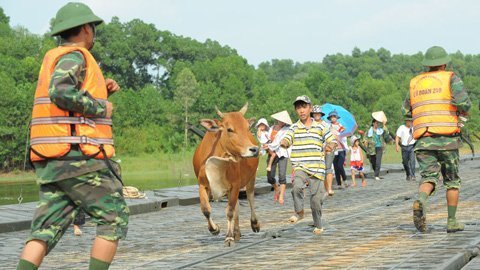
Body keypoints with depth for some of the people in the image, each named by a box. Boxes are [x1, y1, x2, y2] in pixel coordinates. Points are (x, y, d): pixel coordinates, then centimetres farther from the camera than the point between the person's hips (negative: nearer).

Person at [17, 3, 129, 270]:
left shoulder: (53, 57, 23)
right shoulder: (74, 56, -7)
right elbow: (61, 93, -26)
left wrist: (101, 91, 17)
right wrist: (101, 106, -13)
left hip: (51, 161, 9)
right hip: (80, 156, -9)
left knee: (47, 227, 2)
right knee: (114, 220, 2)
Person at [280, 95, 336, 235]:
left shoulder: (320, 127, 8)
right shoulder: (294, 128, 6)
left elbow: (333, 141, 12)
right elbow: (286, 139, -10)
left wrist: (330, 146, -12)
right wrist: (284, 143, -35)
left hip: (317, 169, 1)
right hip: (300, 167, -1)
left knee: (316, 199, 3)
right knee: (297, 187, -31)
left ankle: (318, 225, 26)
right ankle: (299, 212, -8)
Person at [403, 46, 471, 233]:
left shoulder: (415, 82, 15)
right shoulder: (451, 78, 3)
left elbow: (406, 111, 22)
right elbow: (464, 103, -12)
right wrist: (463, 111, 10)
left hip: (423, 139, 2)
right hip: (447, 138, -2)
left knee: (429, 178, -5)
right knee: (452, 180, 12)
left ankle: (420, 200, -38)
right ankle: (452, 222, 13)